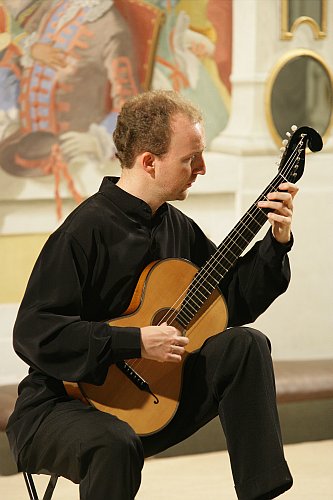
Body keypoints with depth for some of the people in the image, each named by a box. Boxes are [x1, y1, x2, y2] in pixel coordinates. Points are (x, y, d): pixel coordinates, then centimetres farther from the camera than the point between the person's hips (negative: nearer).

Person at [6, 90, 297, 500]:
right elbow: (32, 333, -25)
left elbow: (234, 303, 13)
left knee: (244, 345, -9)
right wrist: (136, 343, -26)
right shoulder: (85, 231, -19)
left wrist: (277, 240, 0)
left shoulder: (176, 227, 8)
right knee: (115, 443, -40)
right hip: (62, 401, -7)